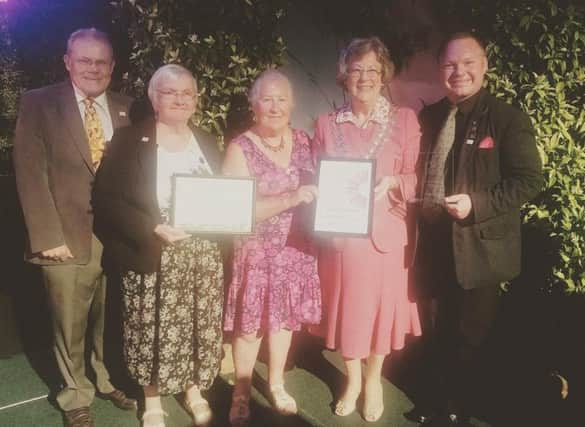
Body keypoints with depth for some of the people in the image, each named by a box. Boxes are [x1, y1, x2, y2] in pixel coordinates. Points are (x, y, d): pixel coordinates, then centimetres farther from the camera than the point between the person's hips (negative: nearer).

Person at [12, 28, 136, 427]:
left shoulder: (128, 109, 9)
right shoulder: (39, 104, -1)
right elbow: (31, 174, -6)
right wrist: (48, 237, -12)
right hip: (68, 238, -2)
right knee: (71, 327, 10)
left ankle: (110, 381, 39)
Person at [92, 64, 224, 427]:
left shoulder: (207, 143, 12)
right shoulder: (129, 141, -3)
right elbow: (107, 198, -10)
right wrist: (155, 228, -20)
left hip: (203, 255, 4)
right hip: (153, 258, -4)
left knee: (200, 325, 10)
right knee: (155, 330, 3)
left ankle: (194, 389, 32)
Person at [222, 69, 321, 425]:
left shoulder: (304, 142, 4)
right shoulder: (240, 149, -9)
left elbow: (318, 187, 15)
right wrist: (289, 199, -26)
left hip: (296, 250, 4)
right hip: (257, 252, -4)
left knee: (285, 317, 16)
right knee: (251, 323, 5)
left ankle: (277, 384, 37)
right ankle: (242, 392, 27)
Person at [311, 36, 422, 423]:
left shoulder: (405, 119, -1)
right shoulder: (327, 123, 5)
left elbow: (415, 179, -1)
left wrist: (392, 182, -21)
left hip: (385, 233, -1)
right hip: (341, 233, 2)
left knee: (382, 305, 10)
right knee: (346, 307, 12)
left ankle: (374, 379, 35)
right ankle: (352, 379, 36)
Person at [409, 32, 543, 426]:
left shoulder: (508, 118, -10)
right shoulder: (429, 117, 8)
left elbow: (530, 181, -14)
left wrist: (476, 203, -24)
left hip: (480, 247, -5)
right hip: (437, 243, 6)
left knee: (469, 334, 9)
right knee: (443, 331, 21)